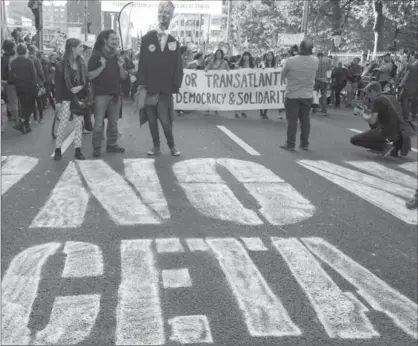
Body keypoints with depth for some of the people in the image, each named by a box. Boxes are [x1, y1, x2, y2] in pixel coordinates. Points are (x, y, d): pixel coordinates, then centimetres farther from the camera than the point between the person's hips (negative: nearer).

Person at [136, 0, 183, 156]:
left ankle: (172, 146, 17)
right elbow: (142, 63, -1)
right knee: (152, 120, 7)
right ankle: (156, 146, 22)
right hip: (149, 88, 0)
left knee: (165, 120, -3)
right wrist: (141, 84, -7)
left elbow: (178, 66, 6)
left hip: (166, 89, 0)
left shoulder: (174, 42, 7)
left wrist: (175, 85, -3)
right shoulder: (147, 38, 1)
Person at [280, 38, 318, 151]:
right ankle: (305, 144, 17)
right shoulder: (315, 61, -8)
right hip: (307, 95, 3)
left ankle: (290, 144, 7)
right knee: (305, 119, 11)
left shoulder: (290, 61, -17)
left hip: (292, 95, -2)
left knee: (292, 120, 4)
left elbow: (283, 74, -2)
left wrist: (283, 80, 19)